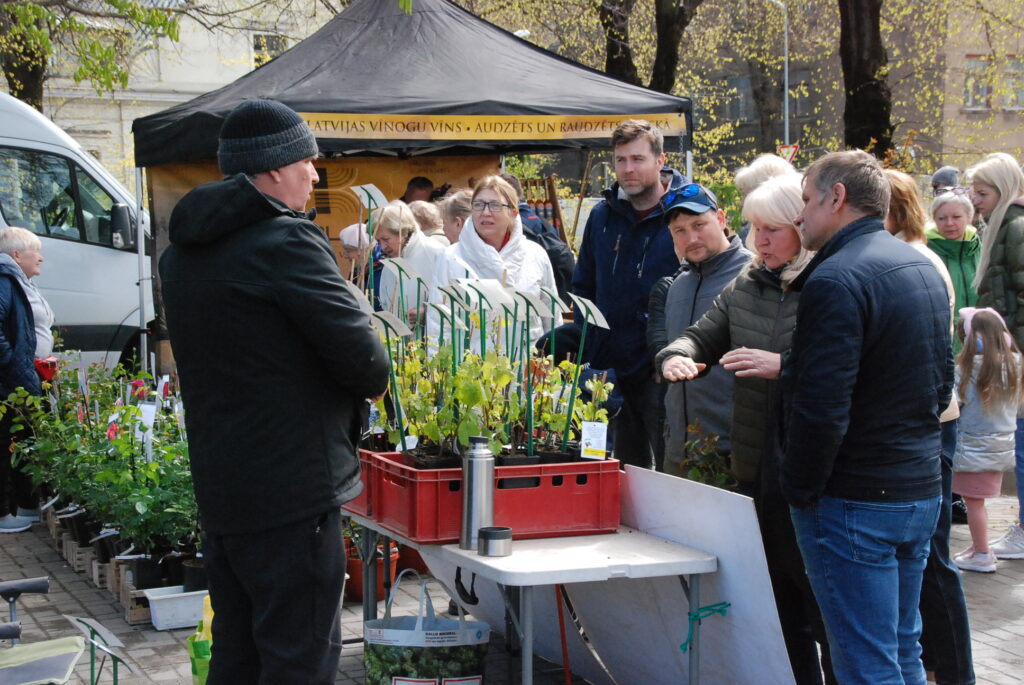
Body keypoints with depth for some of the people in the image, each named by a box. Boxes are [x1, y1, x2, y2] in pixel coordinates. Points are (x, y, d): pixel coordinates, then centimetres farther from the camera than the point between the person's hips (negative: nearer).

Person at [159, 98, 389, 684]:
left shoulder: (183, 252, 12)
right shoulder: (287, 240, -16)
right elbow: (363, 355, -18)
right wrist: (372, 382, 5)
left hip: (218, 487, 9)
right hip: (293, 492, -9)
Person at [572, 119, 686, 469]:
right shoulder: (602, 216, 10)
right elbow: (583, 289, 19)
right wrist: (589, 354, 8)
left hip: (661, 374, -5)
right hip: (610, 370, 5)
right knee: (624, 470, 14)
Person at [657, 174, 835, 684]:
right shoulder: (747, 284, 11)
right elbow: (703, 336, 18)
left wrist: (782, 366, -26)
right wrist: (677, 357, -3)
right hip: (759, 466, 7)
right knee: (780, 600, 16)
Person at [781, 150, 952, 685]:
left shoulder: (835, 280, -18)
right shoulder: (923, 268, 12)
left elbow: (821, 408, -23)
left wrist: (798, 490, -11)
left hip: (855, 501, -9)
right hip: (921, 491, 9)